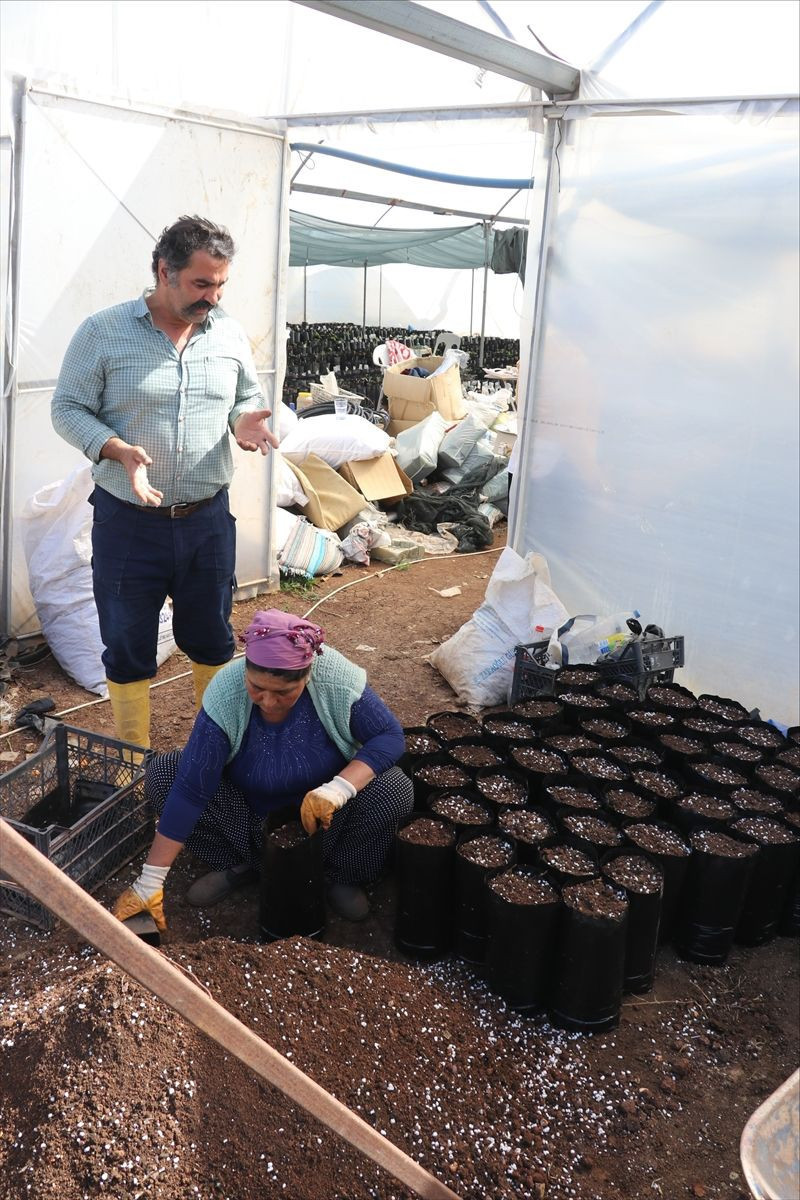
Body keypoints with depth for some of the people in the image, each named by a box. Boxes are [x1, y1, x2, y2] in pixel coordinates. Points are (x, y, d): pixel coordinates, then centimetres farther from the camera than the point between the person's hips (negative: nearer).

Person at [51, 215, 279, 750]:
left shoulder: (230, 334, 3)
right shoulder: (104, 332, -8)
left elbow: (248, 399, 13)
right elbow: (68, 408, -5)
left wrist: (245, 423, -12)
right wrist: (118, 450, -23)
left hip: (208, 519, 3)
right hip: (127, 521, -3)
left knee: (213, 638, 16)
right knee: (128, 645, 9)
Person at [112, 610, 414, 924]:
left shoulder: (338, 679, -30)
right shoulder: (224, 695, -30)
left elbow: (391, 735, -22)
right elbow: (189, 788, -29)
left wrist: (339, 788, -40)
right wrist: (149, 883, -30)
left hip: (321, 814, -1)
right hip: (249, 809, 1)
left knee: (395, 790, -30)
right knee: (161, 773, -21)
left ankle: (341, 875, -1)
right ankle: (238, 864, -2)